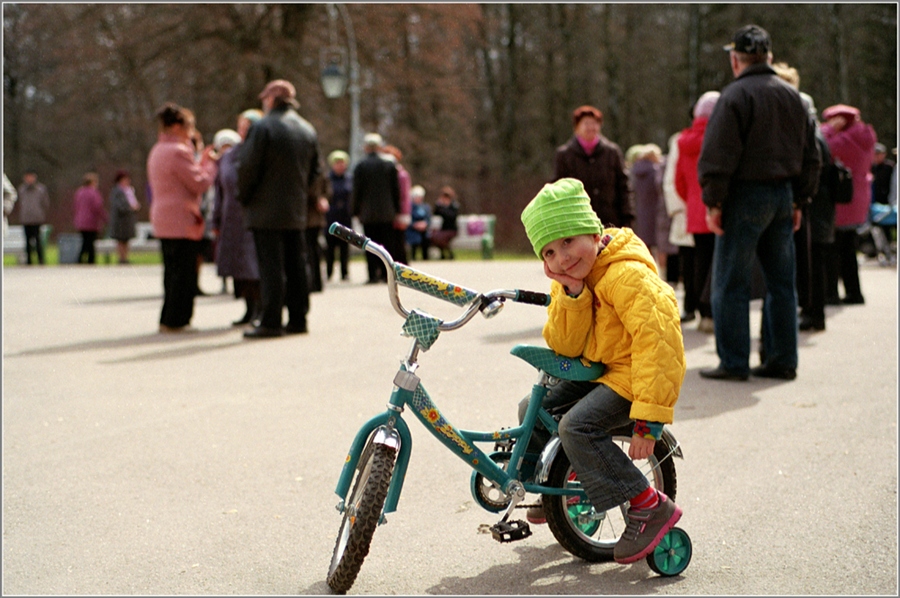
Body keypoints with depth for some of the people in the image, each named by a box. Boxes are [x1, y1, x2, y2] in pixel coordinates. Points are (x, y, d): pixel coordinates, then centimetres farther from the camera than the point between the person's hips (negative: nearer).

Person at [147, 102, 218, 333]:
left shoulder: (156, 151, 17)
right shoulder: (178, 151, -15)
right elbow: (199, 184, -14)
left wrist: (201, 161, 19)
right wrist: (210, 163, 1)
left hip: (162, 221, 10)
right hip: (181, 221, -10)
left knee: (172, 271, 14)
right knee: (183, 272, -4)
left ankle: (168, 319, 17)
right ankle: (176, 321, -2)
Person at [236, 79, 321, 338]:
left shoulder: (263, 128, -11)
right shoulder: (308, 130, 11)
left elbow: (247, 168, -12)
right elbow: (314, 170, 14)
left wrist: (244, 198, 0)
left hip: (266, 211, -6)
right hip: (297, 211, 6)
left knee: (271, 268, -6)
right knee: (296, 266, 10)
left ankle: (271, 322, -7)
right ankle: (298, 319, 13)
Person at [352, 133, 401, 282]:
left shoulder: (360, 166, -5)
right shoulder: (389, 164, 2)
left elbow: (357, 190, -4)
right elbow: (395, 189, 4)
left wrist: (356, 211, 3)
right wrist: (396, 209, 11)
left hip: (367, 213, -2)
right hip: (386, 212, 2)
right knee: (387, 244, 7)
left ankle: (373, 275, -3)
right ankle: (387, 274, 6)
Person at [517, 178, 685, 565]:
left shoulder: (627, 275, -24)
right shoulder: (569, 279, 4)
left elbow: (657, 343, -30)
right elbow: (564, 346, -4)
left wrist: (649, 419, -33)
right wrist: (572, 295, -21)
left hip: (632, 374, -9)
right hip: (596, 372, 9)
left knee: (577, 426, -27)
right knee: (532, 410, 10)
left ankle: (651, 507, -20)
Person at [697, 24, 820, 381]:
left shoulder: (735, 95, -9)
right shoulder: (792, 96, 14)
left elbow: (719, 154, -14)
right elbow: (810, 155, 17)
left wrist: (713, 202, -10)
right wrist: (799, 200, 20)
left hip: (746, 195, -7)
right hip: (783, 194, 7)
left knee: (731, 284, -2)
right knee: (781, 282, 11)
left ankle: (733, 363, -1)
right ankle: (782, 361, 14)